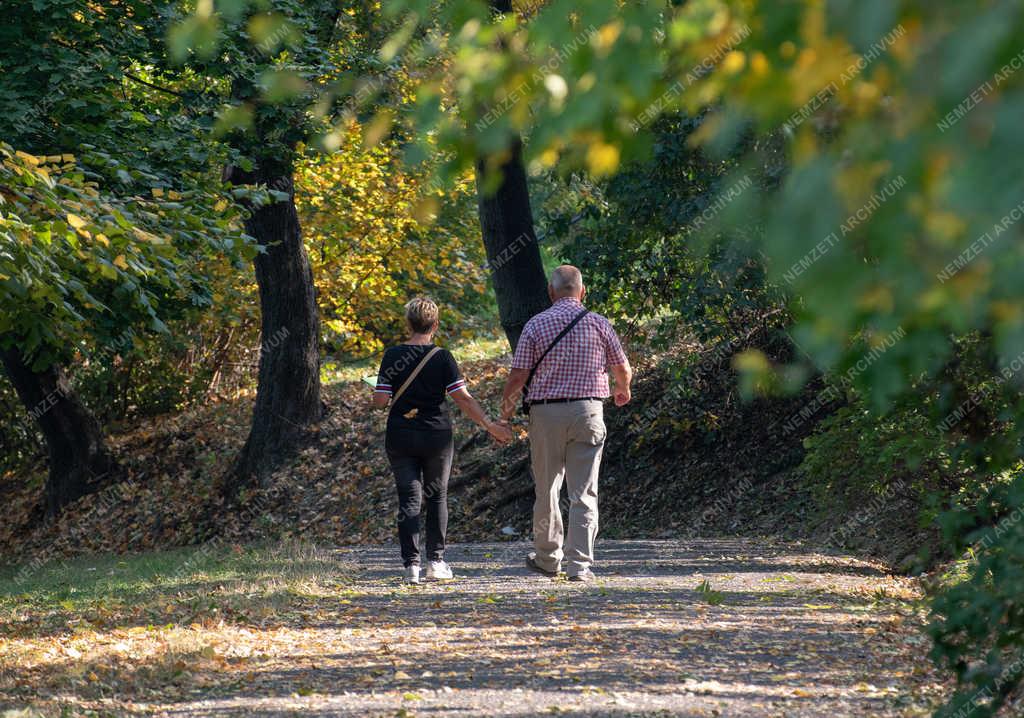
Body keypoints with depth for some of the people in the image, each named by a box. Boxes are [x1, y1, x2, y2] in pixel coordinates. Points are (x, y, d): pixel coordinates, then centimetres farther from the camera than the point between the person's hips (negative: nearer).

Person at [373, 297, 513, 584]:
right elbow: (463, 398, -10)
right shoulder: (442, 357, -6)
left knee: (409, 500, 2)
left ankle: (411, 564, -6)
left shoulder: (393, 356, -4)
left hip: (400, 438, 0)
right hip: (436, 436, 0)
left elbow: (380, 399, -9)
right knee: (437, 497, 15)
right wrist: (490, 425, -4)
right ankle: (436, 561, 14)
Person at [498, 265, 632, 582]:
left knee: (546, 490, 14)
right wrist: (623, 390, 32)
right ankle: (579, 564, -7)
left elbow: (517, 377, -5)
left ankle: (548, 558, 26)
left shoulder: (536, 325, -1)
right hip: (587, 410, 0)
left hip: (546, 412, 0)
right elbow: (623, 371, 9)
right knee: (584, 493, 0)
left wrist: (506, 410, 13)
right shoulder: (598, 323, 2)